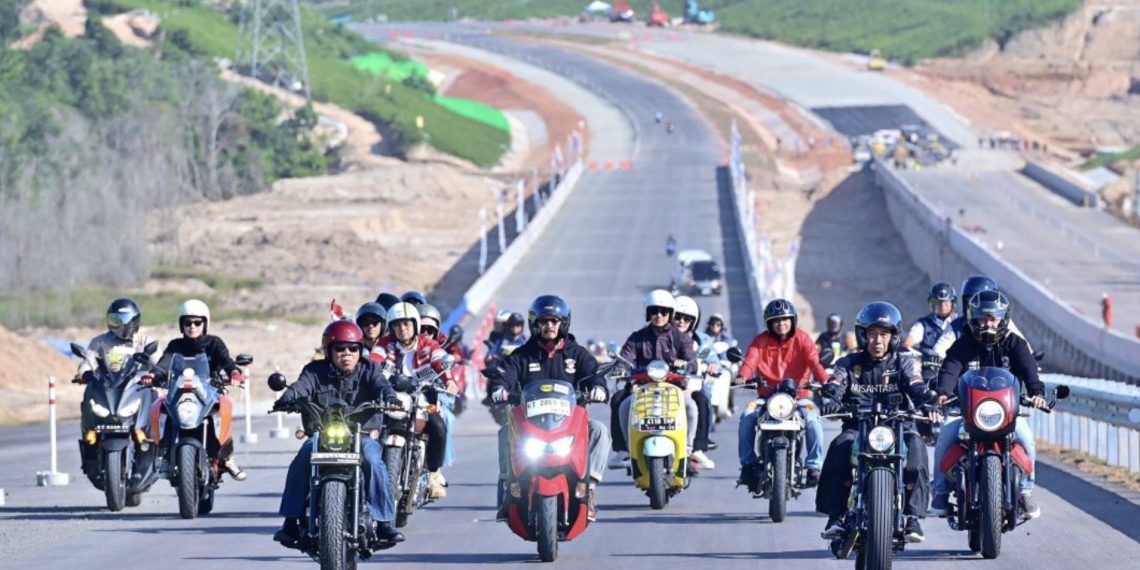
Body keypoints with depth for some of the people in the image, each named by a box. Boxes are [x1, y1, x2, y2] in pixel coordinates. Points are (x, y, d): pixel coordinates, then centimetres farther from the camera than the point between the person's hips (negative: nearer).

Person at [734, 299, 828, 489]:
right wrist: (742, 377, -34)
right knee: (747, 418, -23)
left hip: (798, 395, -1)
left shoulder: (802, 338, 1)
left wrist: (824, 380, -32)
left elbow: (814, 362, -13)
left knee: (813, 419, -28)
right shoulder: (761, 341, 5)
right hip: (767, 395, 1)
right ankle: (748, 463, -12)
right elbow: (750, 360, -12)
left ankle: (814, 466, -21)